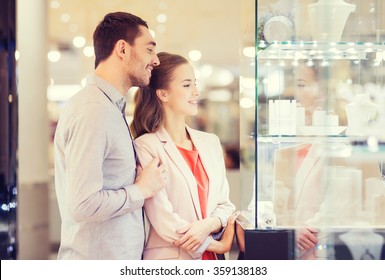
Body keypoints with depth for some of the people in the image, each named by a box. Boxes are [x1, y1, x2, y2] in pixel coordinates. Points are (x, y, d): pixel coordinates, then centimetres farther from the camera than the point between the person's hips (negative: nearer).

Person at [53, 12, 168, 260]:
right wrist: (142, 190, -12)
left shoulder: (111, 108, 12)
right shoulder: (93, 110, -19)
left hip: (121, 258, 9)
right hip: (97, 264, -9)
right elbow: (83, 205, -25)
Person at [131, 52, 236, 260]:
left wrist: (209, 225, -14)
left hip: (210, 259, 5)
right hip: (169, 259, -5)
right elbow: (163, 221, -16)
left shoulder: (210, 142, 8)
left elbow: (225, 205, 7)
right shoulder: (146, 147, -11)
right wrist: (219, 245, -9)